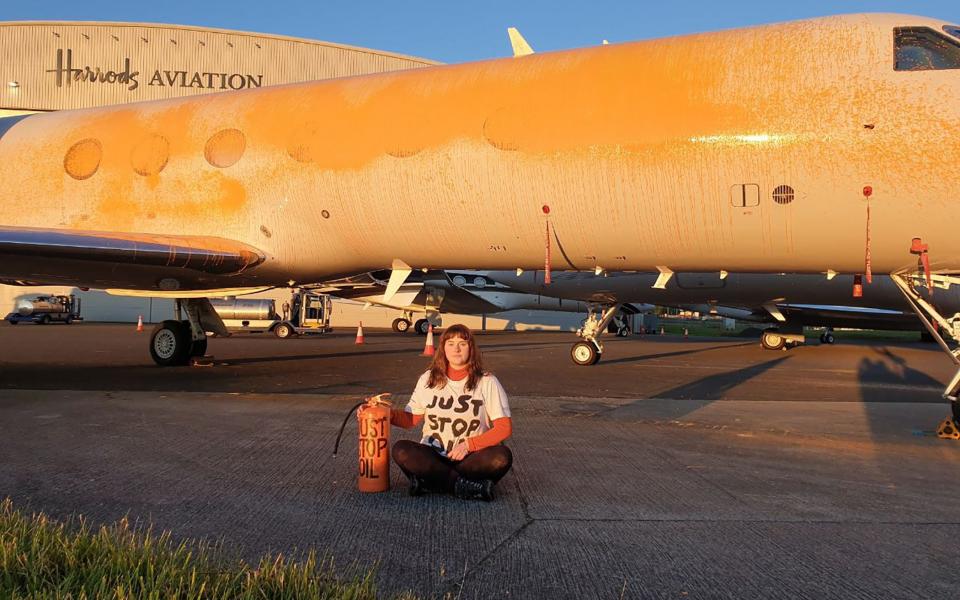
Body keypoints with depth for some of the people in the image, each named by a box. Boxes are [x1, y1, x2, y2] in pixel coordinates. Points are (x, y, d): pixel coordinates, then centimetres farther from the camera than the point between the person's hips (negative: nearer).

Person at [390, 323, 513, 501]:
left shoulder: (487, 382, 0)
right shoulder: (428, 379, 8)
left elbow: (504, 428, -4)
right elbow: (412, 419, 10)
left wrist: (469, 444, -14)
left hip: (470, 458, -2)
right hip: (432, 457, 2)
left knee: (502, 456, -32)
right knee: (401, 450, -28)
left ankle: (428, 480, -27)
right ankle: (467, 486, -28)